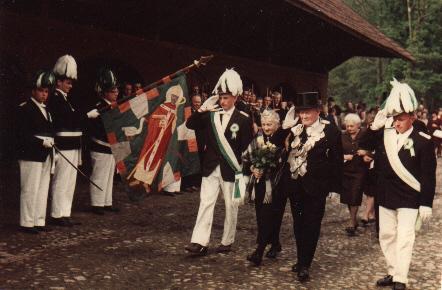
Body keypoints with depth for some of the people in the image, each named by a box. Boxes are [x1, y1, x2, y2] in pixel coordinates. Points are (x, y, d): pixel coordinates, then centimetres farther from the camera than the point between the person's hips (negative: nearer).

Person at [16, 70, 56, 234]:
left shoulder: (46, 109, 16)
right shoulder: (25, 109, -8)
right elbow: (22, 134, -15)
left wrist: (51, 145, 13)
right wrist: (42, 142, -20)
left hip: (45, 155, 8)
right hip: (31, 155, -8)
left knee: (43, 188, 11)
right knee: (30, 189, -4)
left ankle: (39, 221, 19)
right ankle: (27, 223, 4)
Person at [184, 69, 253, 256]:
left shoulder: (243, 119, -5)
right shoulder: (210, 115, 5)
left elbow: (247, 147, -4)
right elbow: (190, 125, 2)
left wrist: (244, 168, -8)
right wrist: (201, 110, -12)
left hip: (231, 169, -2)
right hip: (210, 168, 3)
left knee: (231, 206, 8)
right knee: (206, 203, -3)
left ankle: (227, 242, 21)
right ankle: (200, 242, -4)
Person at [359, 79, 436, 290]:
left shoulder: (423, 141, -12)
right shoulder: (385, 136, 2)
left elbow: (429, 175, -11)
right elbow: (363, 146, 4)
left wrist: (426, 204, -13)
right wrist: (375, 127, -9)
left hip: (409, 199, -5)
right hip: (386, 196, 6)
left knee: (404, 239, -4)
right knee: (386, 236, 13)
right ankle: (392, 273, 27)